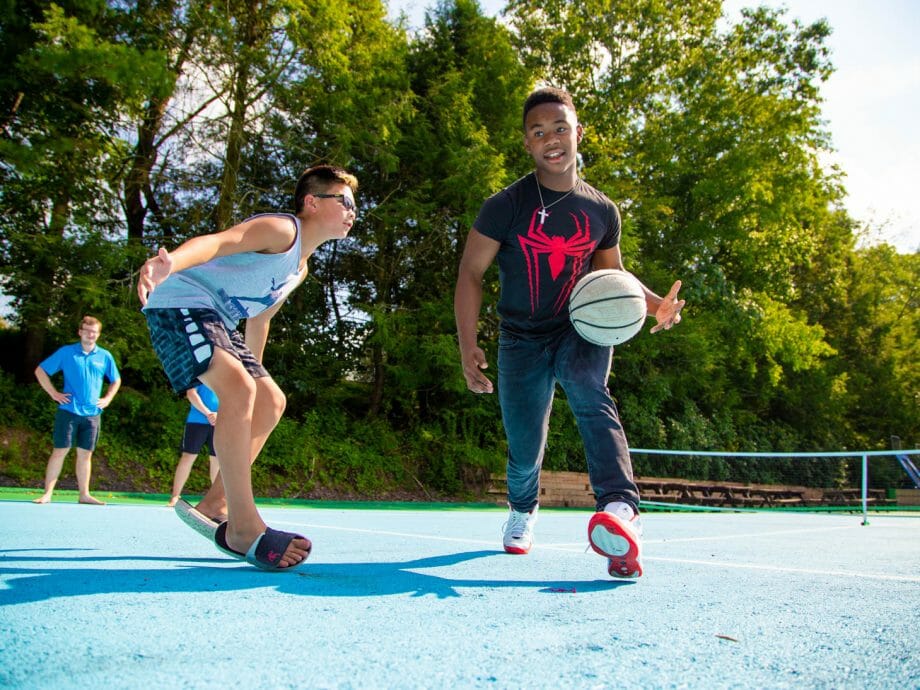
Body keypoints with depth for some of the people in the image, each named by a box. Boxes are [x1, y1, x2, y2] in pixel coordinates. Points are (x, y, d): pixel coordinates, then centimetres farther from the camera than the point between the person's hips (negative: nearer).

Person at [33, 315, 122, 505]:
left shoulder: (105, 356, 7)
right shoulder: (66, 352, 0)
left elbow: (116, 380, 21)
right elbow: (40, 371, 5)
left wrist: (107, 398, 8)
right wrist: (53, 393, -2)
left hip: (92, 413, 3)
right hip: (68, 411, -3)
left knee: (85, 454, 8)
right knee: (60, 451, -2)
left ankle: (84, 494, 14)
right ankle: (47, 493, 3)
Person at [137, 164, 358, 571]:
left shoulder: (300, 268, 19)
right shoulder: (282, 229, -11)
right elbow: (216, 242, -29)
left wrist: (255, 369, 29)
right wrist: (167, 264, -48)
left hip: (216, 321, 11)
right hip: (179, 303, -11)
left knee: (271, 403, 10)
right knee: (239, 389, -29)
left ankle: (214, 507, 15)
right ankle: (243, 529, -26)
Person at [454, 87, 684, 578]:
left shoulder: (602, 212, 2)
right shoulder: (505, 206, -8)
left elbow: (612, 275, 16)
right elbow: (470, 272, -5)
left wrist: (655, 303, -4)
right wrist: (468, 346, -15)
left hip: (580, 330, 1)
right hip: (521, 339, -1)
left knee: (590, 396, -33)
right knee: (524, 450, 3)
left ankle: (620, 510, -48)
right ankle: (523, 510, 38)